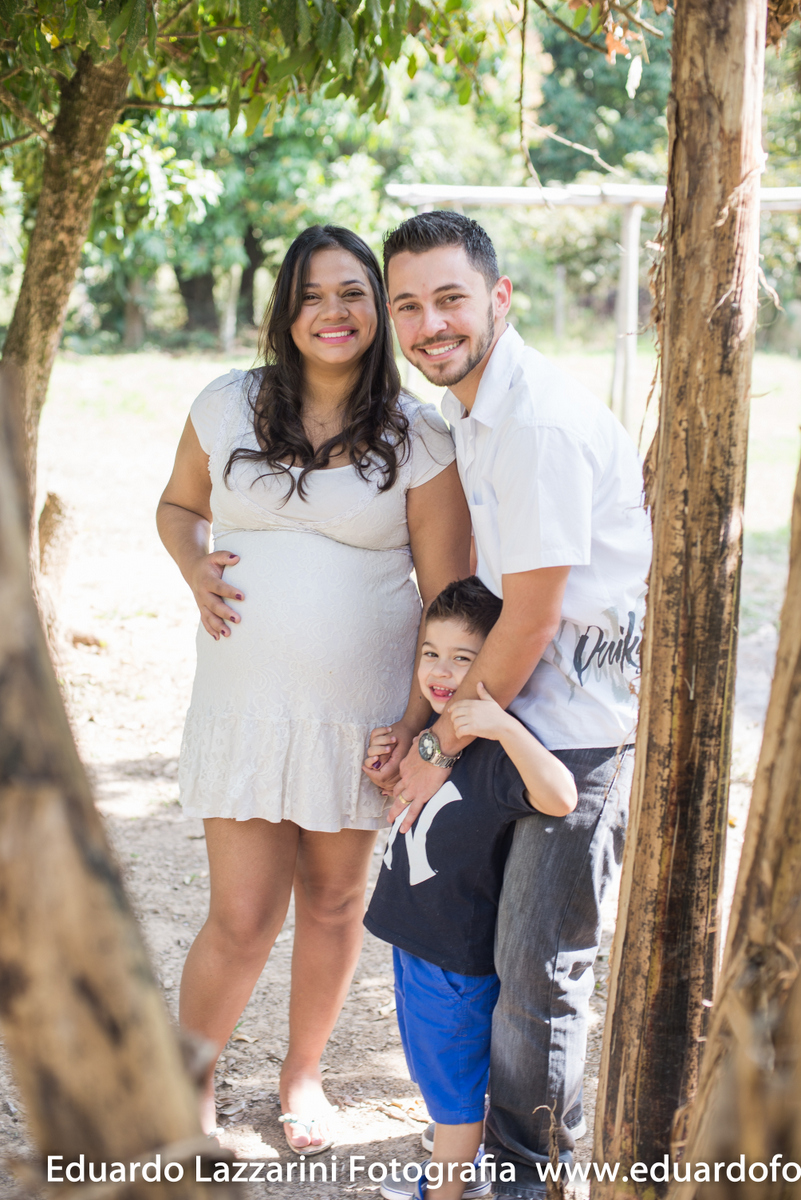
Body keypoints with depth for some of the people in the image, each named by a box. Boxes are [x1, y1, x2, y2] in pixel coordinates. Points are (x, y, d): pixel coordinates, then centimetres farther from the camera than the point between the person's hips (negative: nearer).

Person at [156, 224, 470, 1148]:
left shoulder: (419, 438, -4)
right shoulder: (228, 406, 1)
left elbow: (447, 600, -3)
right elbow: (178, 505, 18)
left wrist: (420, 726, -9)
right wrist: (196, 568, -5)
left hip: (361, 708, 0)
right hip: (245, 700, 0)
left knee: (334, 901, 14)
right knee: (241, 919, 0)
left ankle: (303, 1072, 38)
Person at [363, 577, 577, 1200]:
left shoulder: (495, 750, -26)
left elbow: (559, 797, -44)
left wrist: (503, 726, -51)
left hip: (461, 950, -9)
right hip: (414, 932, 9)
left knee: (456, 1077, 10)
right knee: (433, 1065, 25)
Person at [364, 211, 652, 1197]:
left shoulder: (542, 423, -22)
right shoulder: (470, 412, 9)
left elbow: (530, 617, -18)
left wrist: (443, 747, -7)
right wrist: (420, 720, 9)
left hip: (588, 723, -9)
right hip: (525, 706, 9)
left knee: (536, 967, 0)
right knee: (494, 938, 18)